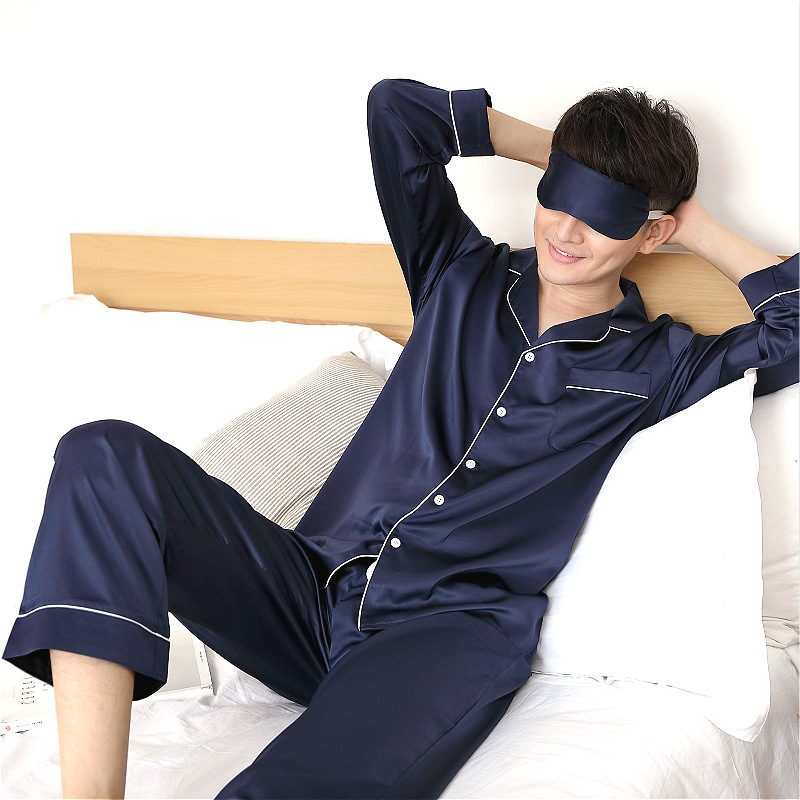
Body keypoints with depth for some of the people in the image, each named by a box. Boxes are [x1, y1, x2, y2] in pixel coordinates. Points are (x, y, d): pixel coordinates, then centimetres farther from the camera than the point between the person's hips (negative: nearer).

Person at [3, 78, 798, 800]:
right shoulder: (465, 275, 16)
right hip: (311, 588, 5)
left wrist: (702, 231, 9)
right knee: (107, 456, -23)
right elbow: (394, 107, 16)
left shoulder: (654, 366, 10)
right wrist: (557, 153, 19)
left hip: (449, 630, -4)